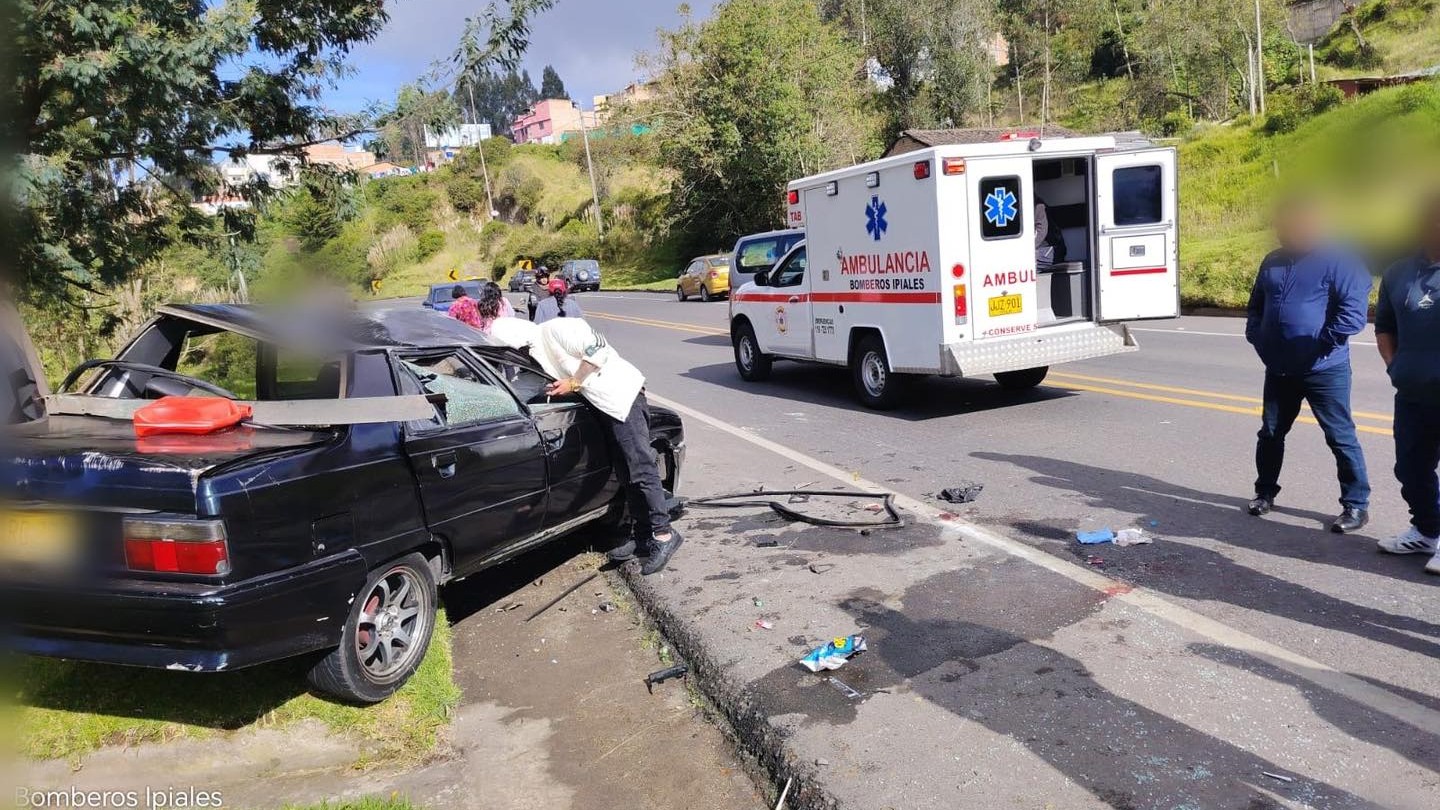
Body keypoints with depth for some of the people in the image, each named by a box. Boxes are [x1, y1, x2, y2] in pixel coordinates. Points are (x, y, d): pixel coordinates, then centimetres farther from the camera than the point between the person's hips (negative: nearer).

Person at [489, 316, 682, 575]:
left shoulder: (554, 330, -9)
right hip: (608, 404, 10)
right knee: (627, 473, 10)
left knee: (640, 468, -11)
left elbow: (597, 348, -16)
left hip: (623, 395, -10)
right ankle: (642, 537, 15)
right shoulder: (538, 349, 18)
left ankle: (664, 534, -6)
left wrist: (573, 383, -11)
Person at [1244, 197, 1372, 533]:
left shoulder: (1338, 260, -10)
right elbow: (1256, 305, 21)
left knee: (1341, 437, 1)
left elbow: (1354, 310, -17)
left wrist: (1324, 343, -19)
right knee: (1270, 433, 15)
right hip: (1279, 369, 6)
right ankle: (1265, 492, 30)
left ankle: (1356, 505, 11)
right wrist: (1256, 336, 7)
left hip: (1325, 370, -6)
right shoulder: (1272, 262, 11)